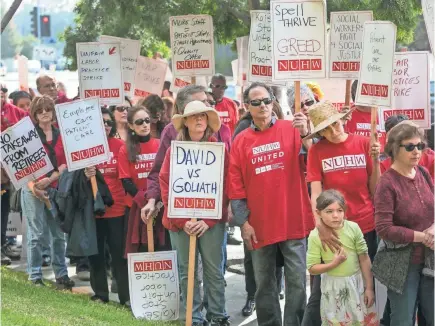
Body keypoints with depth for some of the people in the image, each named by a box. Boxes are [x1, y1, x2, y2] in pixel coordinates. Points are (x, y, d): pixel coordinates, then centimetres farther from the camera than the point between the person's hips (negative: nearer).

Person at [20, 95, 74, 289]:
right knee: (35, 234, -3)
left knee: (59, 234, 6)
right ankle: (35, 276, 3)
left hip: (56, 189, 4)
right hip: (33, 190, -4)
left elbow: (65, 163, 6)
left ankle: (61, 275, 14)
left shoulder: (61, 136, 11)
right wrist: (33, 186, -15)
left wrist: (50, 179, -10)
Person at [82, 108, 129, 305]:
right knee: (96, 253, 8)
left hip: (117, 207, -1)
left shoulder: (119, 145, -1)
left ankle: (126, 295, 5)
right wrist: (85, 175, -19)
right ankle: (100, 294, 18)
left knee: (119, 253, 1)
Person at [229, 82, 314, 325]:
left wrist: (305, 135, -33)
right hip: (260, 224, 2)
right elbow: (236, 185, 4)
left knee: (297, 280, 1)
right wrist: (243, 222, -3)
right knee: (264, 282, 11)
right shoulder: (241, 141, 5)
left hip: (294, 220, -2)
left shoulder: (292, 130, 0)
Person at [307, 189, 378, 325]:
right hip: (333, 286, -1)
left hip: (356, 283, 1)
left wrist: (369, 287, -1)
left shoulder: (353, 228, -10)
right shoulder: (315, 236, -13)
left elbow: (364, 259, -3)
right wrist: (334, 263, -23)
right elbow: (312, 268, -9)